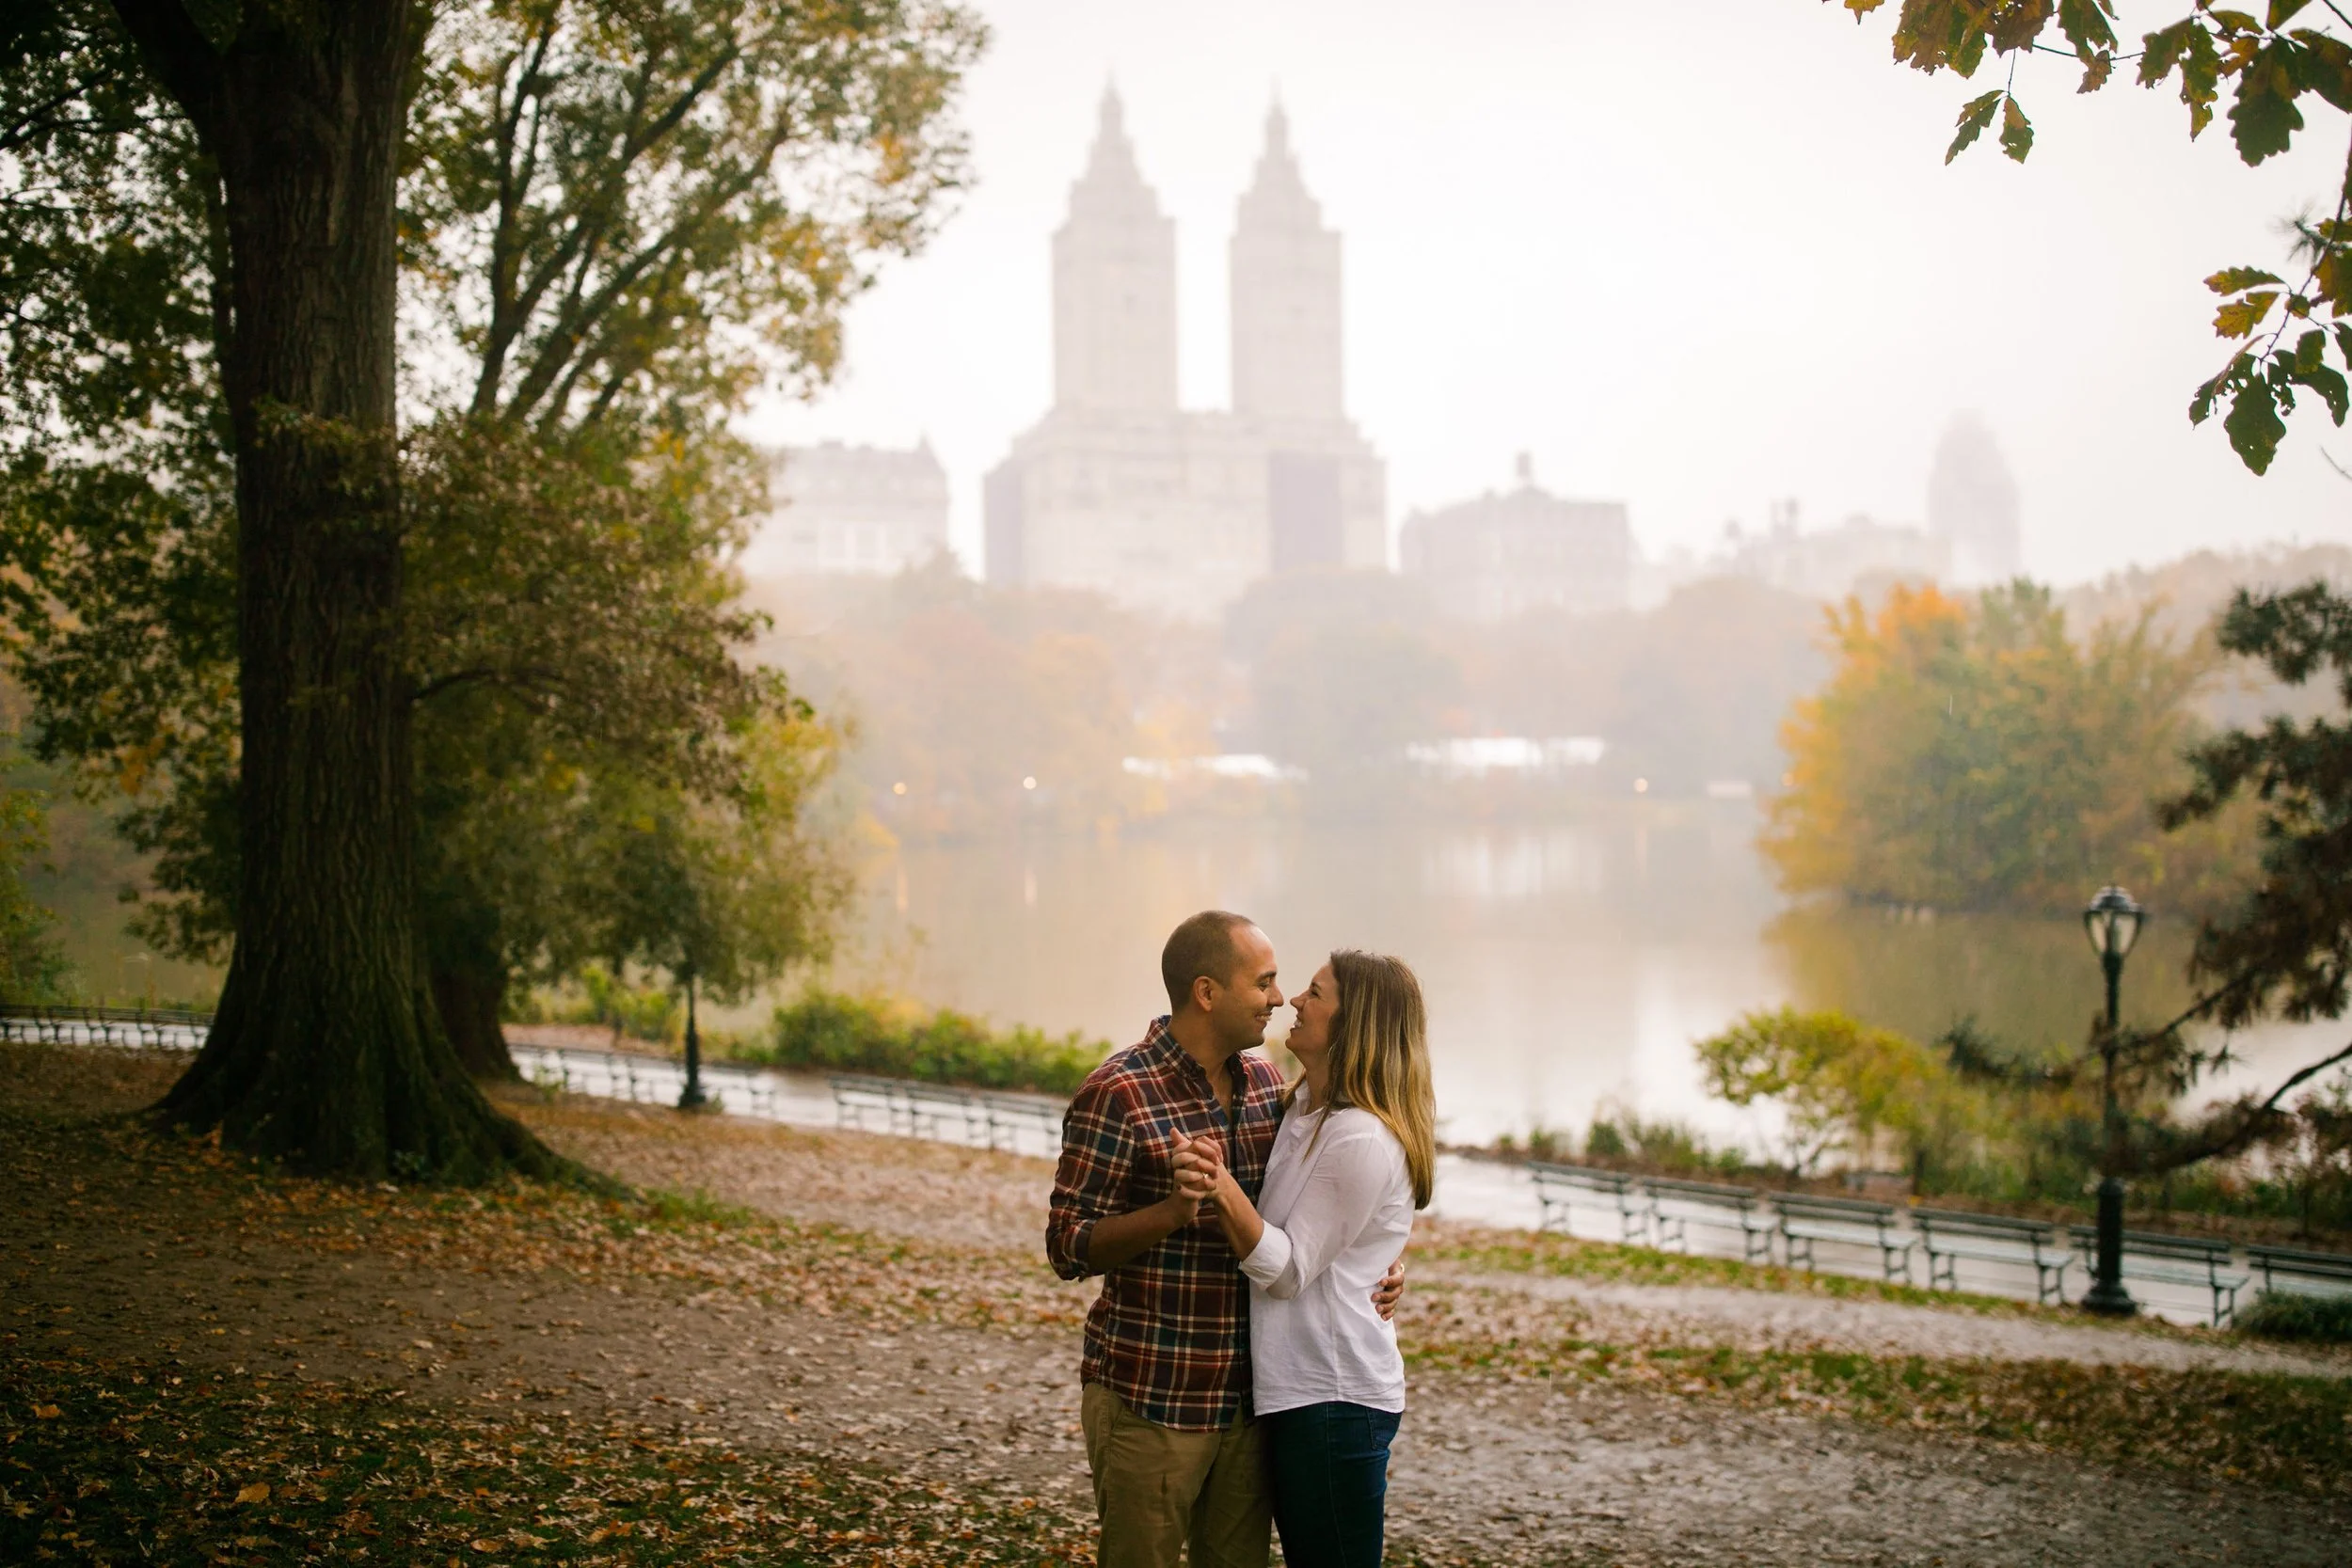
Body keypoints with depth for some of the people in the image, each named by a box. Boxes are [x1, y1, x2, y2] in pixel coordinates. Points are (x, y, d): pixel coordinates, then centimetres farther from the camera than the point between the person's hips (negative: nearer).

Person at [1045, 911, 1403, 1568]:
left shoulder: (1264, 1080, 7)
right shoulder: (1118, 1094, -14)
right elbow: (1068, 1248, -14)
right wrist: (1174, 1210, -30)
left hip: (1247, 1401, 6)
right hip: (1150, 1406, -6)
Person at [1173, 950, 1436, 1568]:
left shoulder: (1362, 1140, -20)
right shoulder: (1303, 1106, 9)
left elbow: (1287, 1269, -19)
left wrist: (1224, 1191, -33)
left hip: (1334, 1399, -10)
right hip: (1297, 1385, 10)